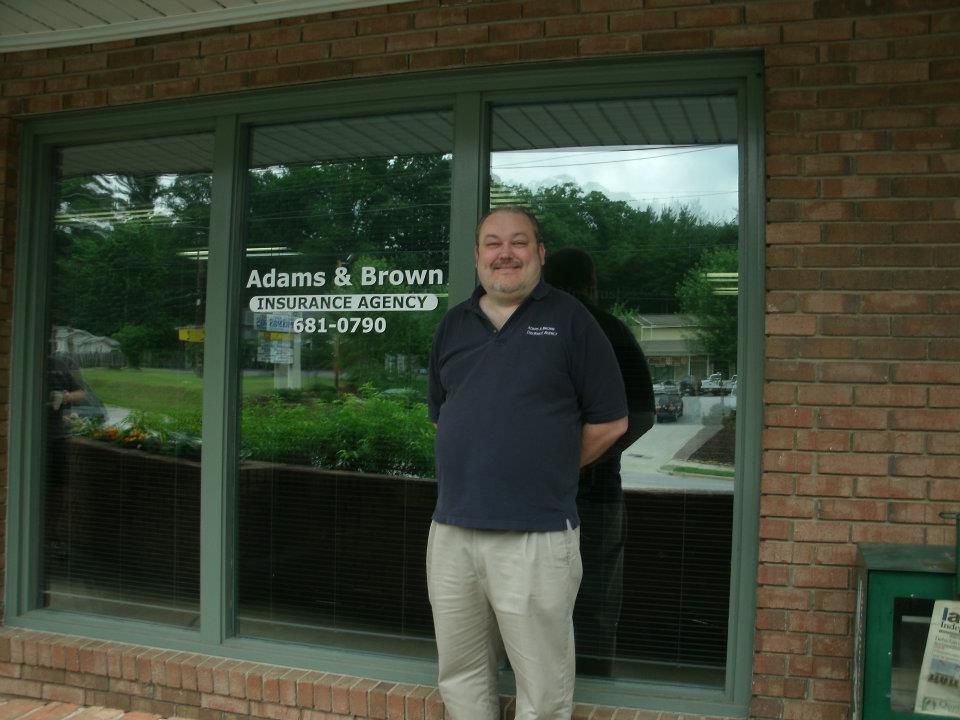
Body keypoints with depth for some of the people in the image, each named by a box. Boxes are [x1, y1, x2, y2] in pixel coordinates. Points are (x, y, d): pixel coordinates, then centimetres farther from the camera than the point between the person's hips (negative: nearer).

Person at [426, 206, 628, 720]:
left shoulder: (569, 319, -2)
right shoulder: (453, 325, 12)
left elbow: (610, 422, -1)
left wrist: (548, 472, 5)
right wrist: (487, 467, 10)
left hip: (536, 537, -4)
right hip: (451, 531, 5)